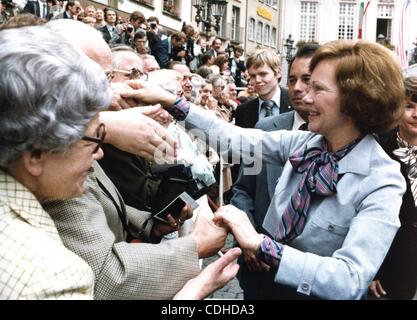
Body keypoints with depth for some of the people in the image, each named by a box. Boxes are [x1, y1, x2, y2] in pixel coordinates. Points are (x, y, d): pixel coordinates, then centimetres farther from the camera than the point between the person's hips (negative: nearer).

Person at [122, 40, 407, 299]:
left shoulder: (382, 182, -24)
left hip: (314, 293, -4)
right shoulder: (305, 143, -7)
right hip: (268, 282, 5)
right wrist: (169, 101, -8)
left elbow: (351, 280, -33)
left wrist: (261, 244, -38)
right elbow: (233, 139, -5)